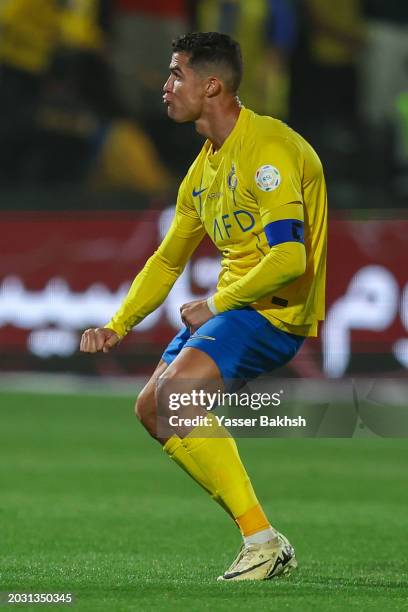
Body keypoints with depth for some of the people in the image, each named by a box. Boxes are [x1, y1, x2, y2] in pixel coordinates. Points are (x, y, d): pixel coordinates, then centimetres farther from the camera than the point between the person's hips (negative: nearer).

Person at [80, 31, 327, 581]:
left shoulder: (267, 149, -17)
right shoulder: (205, 167, 14)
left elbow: (288, 259, -25)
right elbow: (168, 260, 25)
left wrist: (216, 304, -15)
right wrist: (118, 325, 15)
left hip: (278, 310, -10)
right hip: (232, 306, 10)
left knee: (176, 391, -26)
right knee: (152, 408, 8)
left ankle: (264, 541, -22)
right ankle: (260, 541, 7)